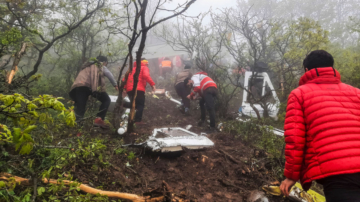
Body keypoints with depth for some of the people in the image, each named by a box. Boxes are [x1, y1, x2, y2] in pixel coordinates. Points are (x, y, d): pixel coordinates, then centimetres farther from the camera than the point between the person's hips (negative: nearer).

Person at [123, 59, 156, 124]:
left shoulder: (133, 69, 29)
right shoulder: (144, 68, 11)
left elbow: (125, 79, 20)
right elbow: (146, 75, -13)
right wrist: (152, 84, -17)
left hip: (129, 90, 6)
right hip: (139, 90, -6)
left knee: (135, 104, 18)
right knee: (140, 105, 2)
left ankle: (122, 104, -6)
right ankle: (138, 120, -9)